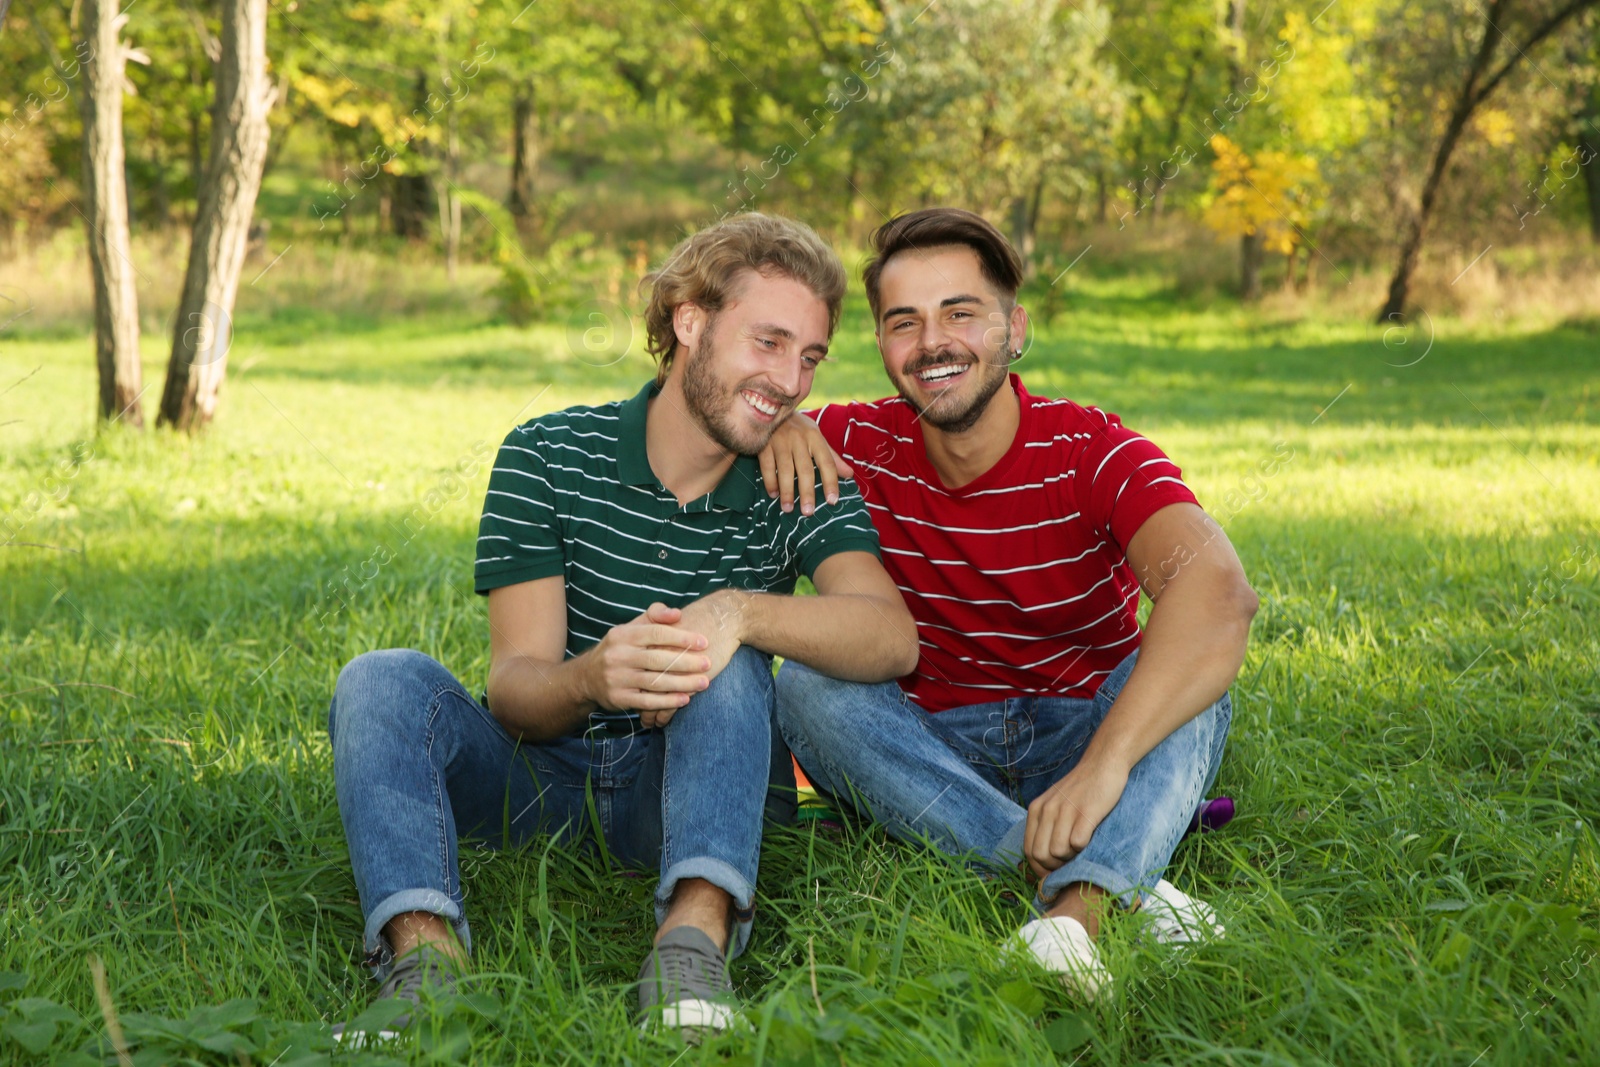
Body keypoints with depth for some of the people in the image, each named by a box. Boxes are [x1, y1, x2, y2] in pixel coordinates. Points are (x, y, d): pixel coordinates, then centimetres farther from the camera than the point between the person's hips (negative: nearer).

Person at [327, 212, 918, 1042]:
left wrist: (741, 611, -39)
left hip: (696, 785, 0)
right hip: (541, 778, 1)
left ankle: (696, 931, -49)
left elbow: (892, 637, -20)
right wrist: (589, 680, -37)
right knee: (383, 681, -23)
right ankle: (424, 949, -45)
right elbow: (515, 689, -12)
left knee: (725, 662, -29)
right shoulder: (545, 457, -4)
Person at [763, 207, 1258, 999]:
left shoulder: (1092, 452, -15)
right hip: (930, 751, 2)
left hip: (1081, 731, -2)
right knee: (805, 683, -26)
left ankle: (1076, 909, -52)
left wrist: (1102, 762, -48)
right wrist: (772, 421, -17)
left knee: (1195, 665, -28)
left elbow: (1219, 590, -34)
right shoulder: (860, 447, -5)